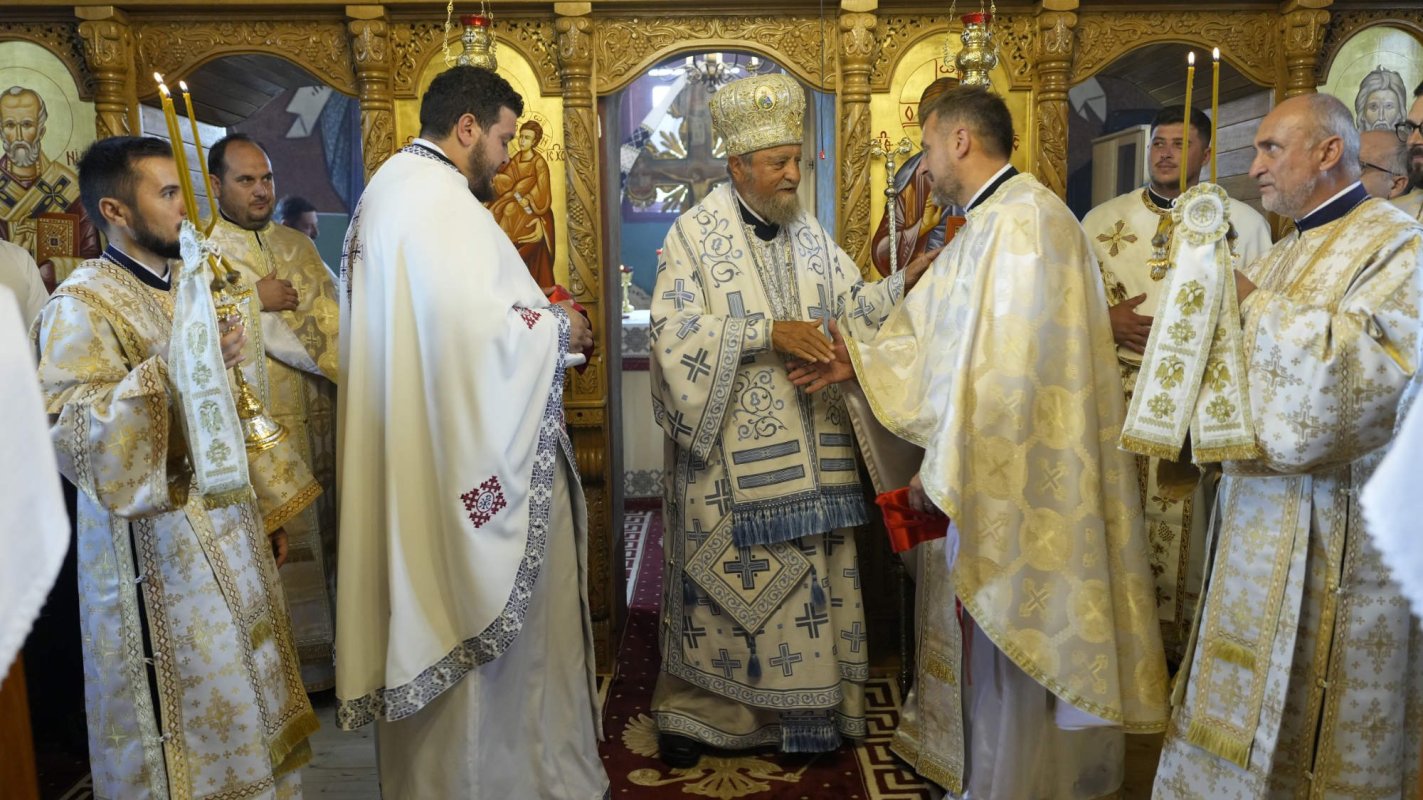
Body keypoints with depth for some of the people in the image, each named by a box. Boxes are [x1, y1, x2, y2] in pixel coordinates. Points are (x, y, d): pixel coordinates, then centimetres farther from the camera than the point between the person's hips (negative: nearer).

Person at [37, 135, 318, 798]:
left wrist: (268, 505, 17)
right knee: (186, 727, 3)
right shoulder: (81, 305, -11)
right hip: (159, 548, -7)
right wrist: (175, 367, -31)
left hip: (229, 529, 7)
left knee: (240, 698, 16)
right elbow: (68, 432, -23)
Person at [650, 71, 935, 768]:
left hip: (807, 450, 5)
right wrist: (768, 332, -23)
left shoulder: (808, 233, 11)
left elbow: (854, 306, 9)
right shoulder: (695, 234, -6)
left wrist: (906, 282, -9)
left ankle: (803, 706, 25)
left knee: (809, 574, 9)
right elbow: (675, 329, -16)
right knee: (724, 576, 4)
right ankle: (692, 710, 22)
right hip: (728, 450, -5)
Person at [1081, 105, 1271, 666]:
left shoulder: (1244, 221, 5)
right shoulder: (1103, 219, 11)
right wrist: (1108, 320, -8)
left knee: (1188, 532, 0)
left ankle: (1179, 652, 17)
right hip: (1115, 405, 2)